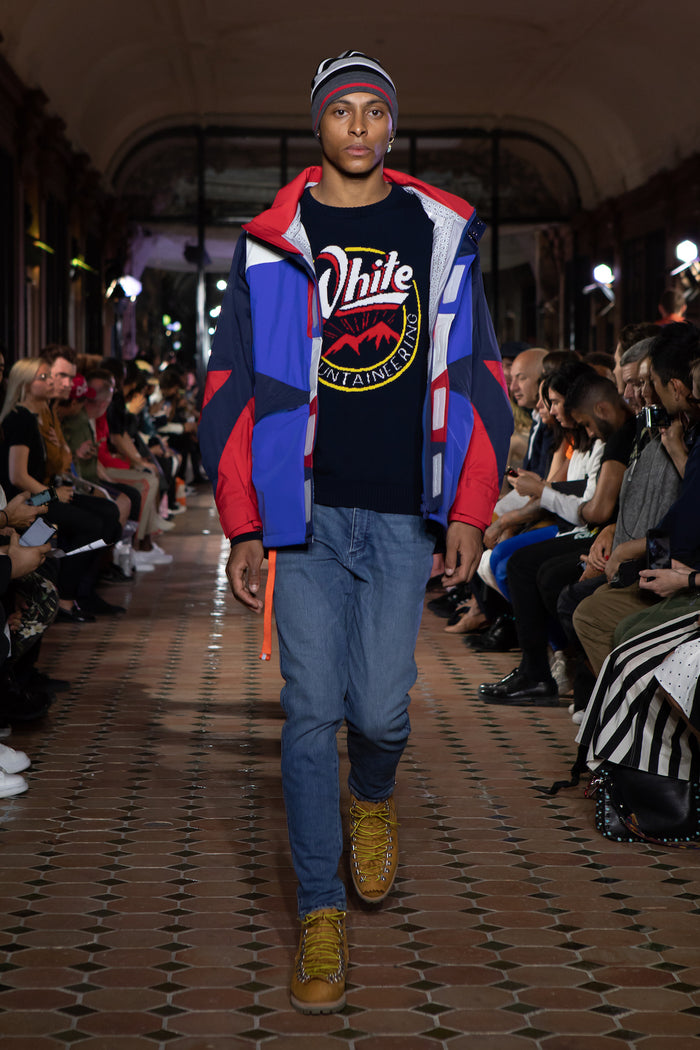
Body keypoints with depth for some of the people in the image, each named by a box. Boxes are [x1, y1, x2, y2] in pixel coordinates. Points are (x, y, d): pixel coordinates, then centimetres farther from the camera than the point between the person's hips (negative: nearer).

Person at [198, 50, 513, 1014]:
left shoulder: (441, 232, 8)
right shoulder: (272, 244, 6)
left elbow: (472, 375, 9)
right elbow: (236, 387, 7)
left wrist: (469, 511, 3)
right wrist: (243, 527, 2)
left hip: (404, 515, 0)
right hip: (306, 511, 0)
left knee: (380, 709, -2)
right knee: (313, 710, -2)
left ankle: (374, 797, 34)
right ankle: (321, 916, 8)